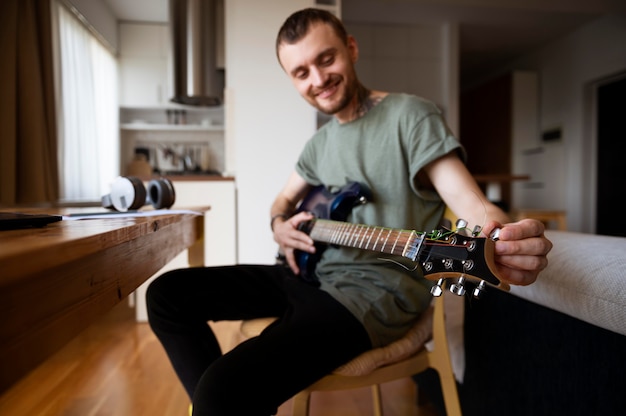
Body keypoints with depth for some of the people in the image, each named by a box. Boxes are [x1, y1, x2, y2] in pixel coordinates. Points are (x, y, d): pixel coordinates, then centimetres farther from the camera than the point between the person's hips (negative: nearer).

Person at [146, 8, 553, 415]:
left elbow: (472, 203, -16)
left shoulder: (409, 114, -6)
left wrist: (504, 241, -39)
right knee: (168, 293, 5)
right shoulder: (321, 141, 15)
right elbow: (284, 199, 26)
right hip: (311, 271, 8)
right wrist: (280, 225, 2)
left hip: (376, 286, -7)